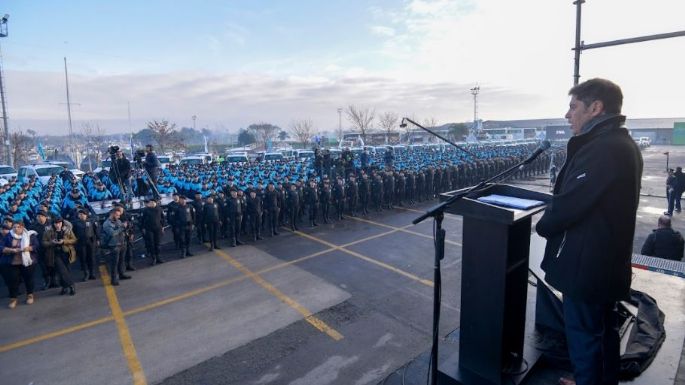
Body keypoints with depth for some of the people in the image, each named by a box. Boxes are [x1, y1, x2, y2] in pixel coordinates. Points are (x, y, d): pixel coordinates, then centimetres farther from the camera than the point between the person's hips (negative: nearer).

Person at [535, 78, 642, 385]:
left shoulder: (600, 149, -25)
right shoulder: (624, 144, 9)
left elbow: (568, 204, -25)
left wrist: (543, 225, -6)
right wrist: (552, 220, 7)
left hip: (586, 263, -10)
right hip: (609, 260, 10)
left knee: (583, 333, 7)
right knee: (604, 328, 24)